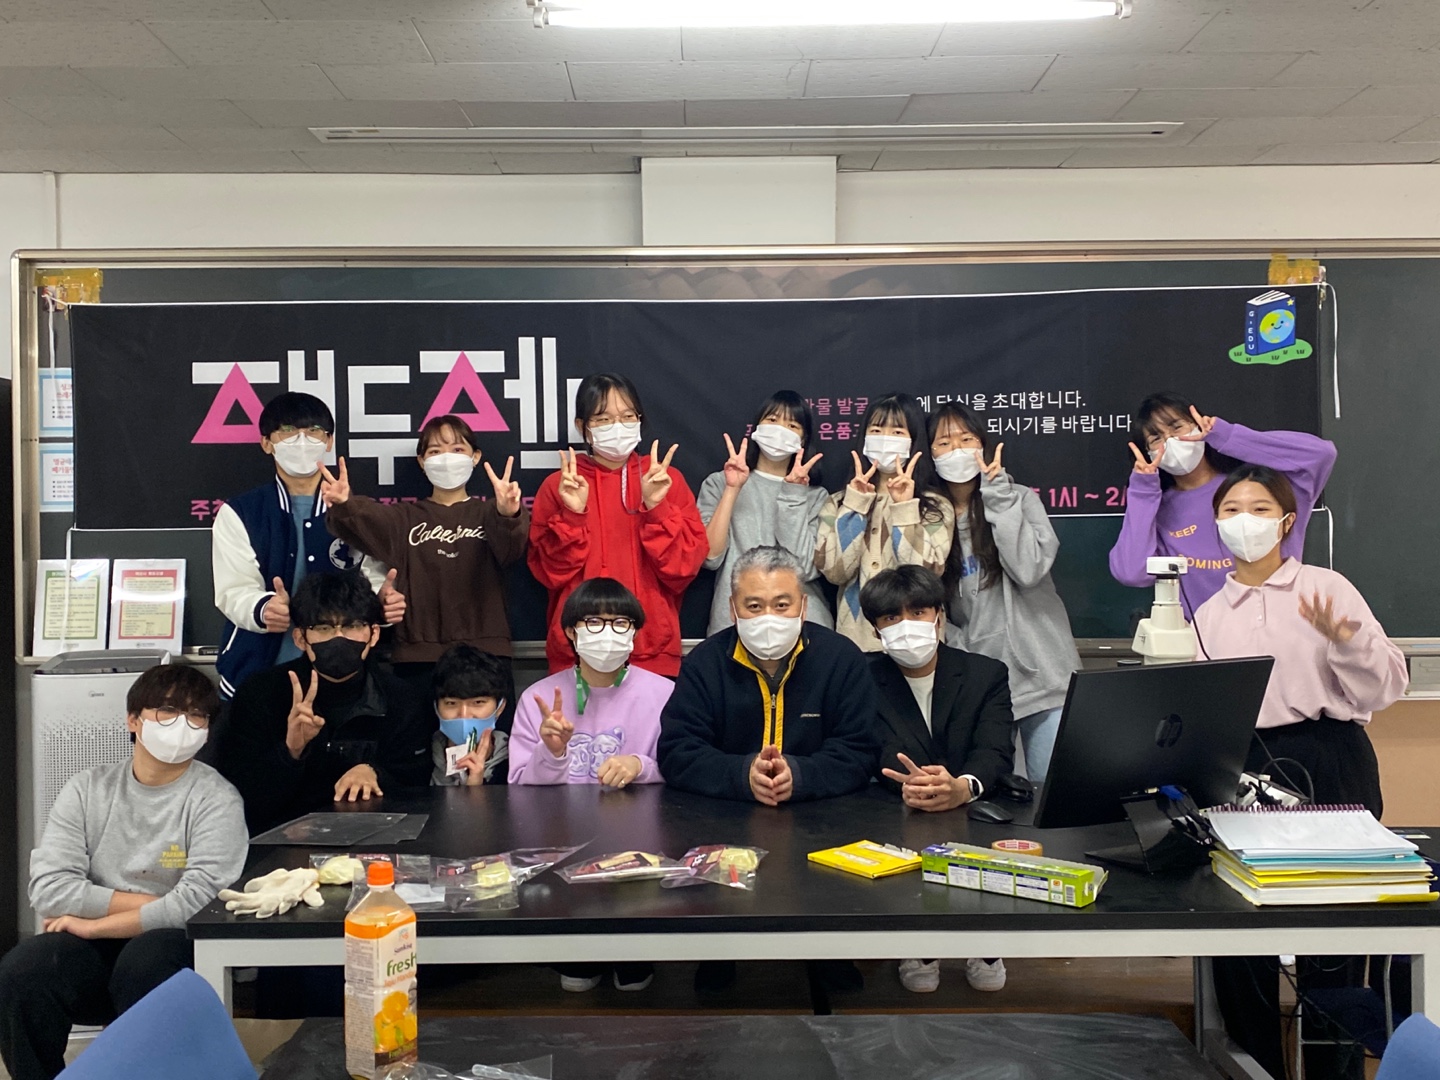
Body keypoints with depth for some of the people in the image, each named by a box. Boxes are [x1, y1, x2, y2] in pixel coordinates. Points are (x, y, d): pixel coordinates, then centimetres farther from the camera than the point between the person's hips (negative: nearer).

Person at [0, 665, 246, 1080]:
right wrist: (151, 903, -13)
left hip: (178, 951, -3)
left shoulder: (216, 801, -8)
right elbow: (49, 890, -7)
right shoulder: (88, 789, 4)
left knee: (145, 958, -34)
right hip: (93, 954, 4)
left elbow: (195, 906, -17)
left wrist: (92, 924, -10)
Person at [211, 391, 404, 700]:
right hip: (257, 675, 0)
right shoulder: (238, 514, 3)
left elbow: (372, 577, -1)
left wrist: (383, 599, -27)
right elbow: (235, 591, -7)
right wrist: (263, 609, -31)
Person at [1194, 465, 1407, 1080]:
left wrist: (1344, 640, -19)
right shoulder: (1208, 616, 11)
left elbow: (1385, 687, -3)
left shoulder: (1327, 590, 1)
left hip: (1328, 764, -3)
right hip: (1244, 769, 3)